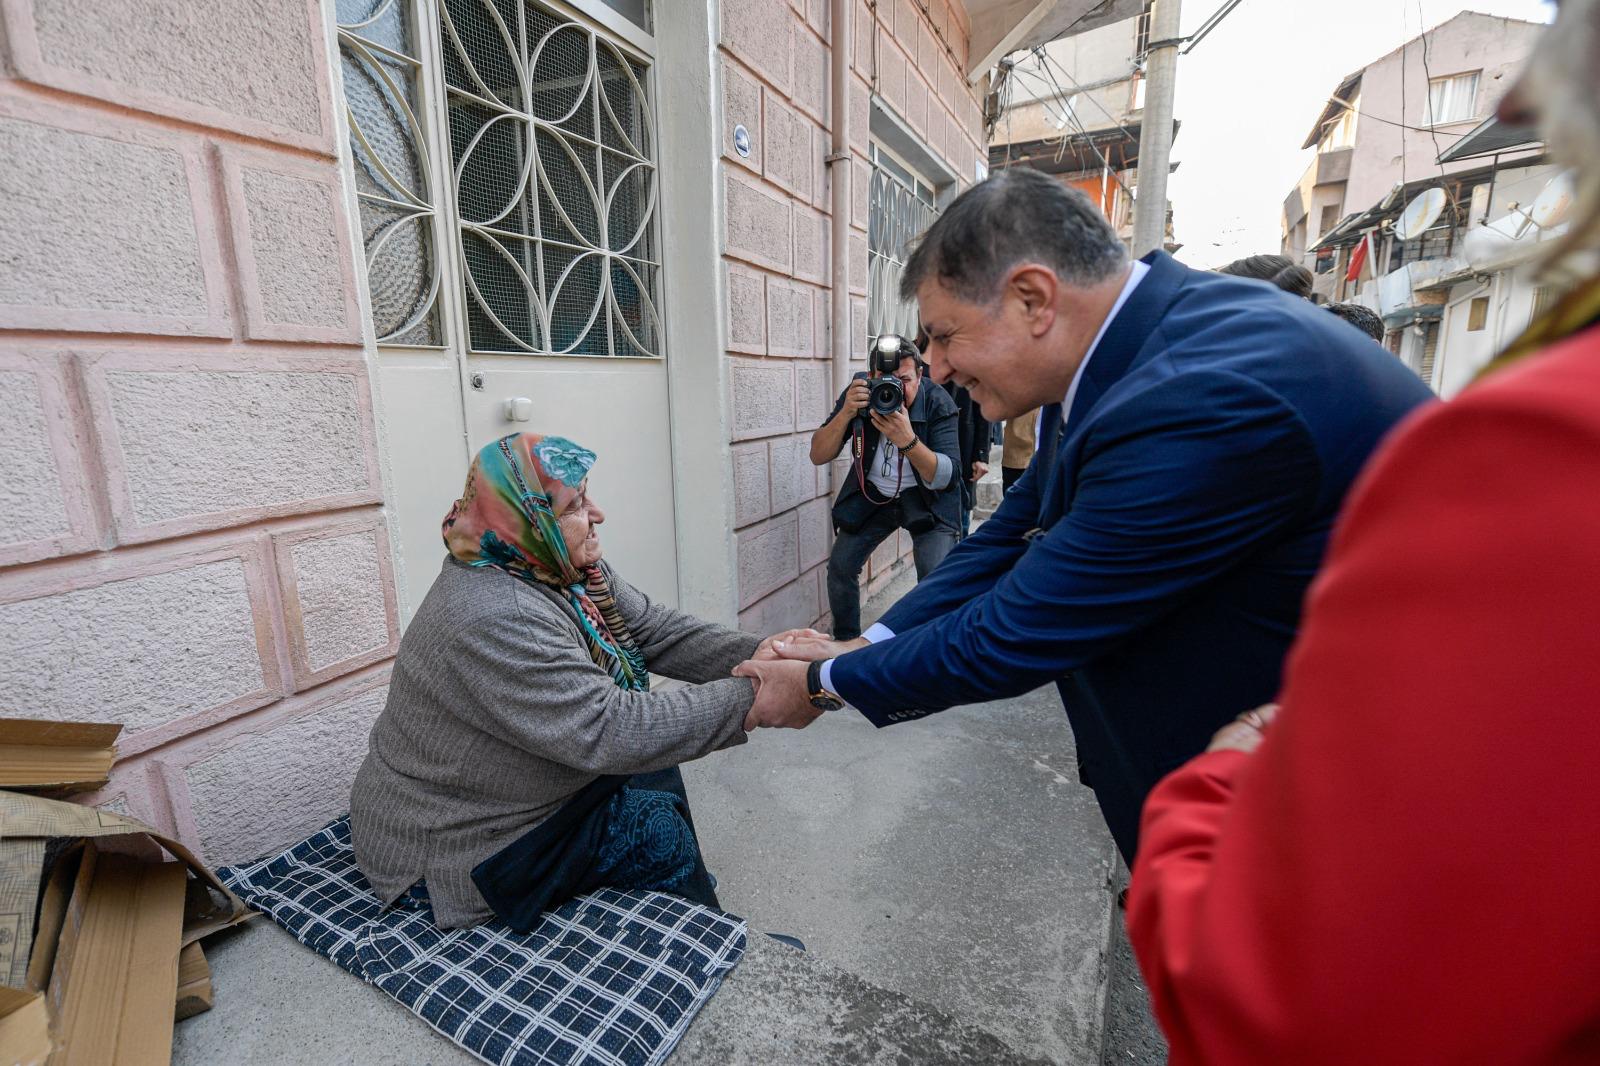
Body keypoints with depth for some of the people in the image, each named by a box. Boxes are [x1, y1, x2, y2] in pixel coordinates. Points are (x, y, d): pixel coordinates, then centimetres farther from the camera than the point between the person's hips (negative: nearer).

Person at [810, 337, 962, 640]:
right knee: (840, 565, -4)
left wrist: (907, 440, -45)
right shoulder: (860, 393, -15)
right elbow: (818, 456, -17)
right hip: (871, 495, 3)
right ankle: (847, 643, 18)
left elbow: (947, 477, -30)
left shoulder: (938, 403, -22)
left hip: (926, 499, -2)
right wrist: (846, 413, -33)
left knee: (935, 575, -21)